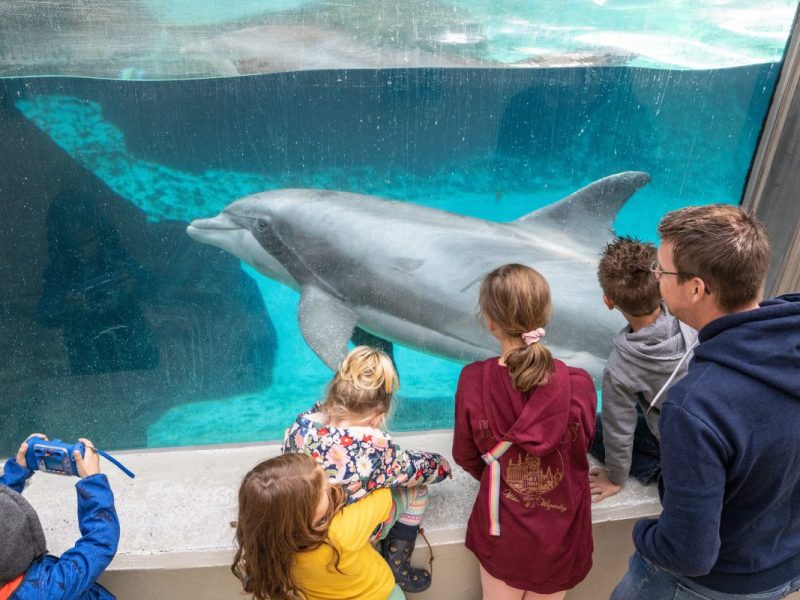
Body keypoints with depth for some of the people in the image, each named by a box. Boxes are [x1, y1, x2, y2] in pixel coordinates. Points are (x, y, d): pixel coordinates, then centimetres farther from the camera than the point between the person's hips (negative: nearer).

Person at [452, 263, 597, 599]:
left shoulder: (473, 381, -23)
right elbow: (581, 448, -4)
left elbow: (465, 456, -7)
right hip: (559, 534, 0)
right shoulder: (579, 385, -23)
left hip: (501, 530, 0)